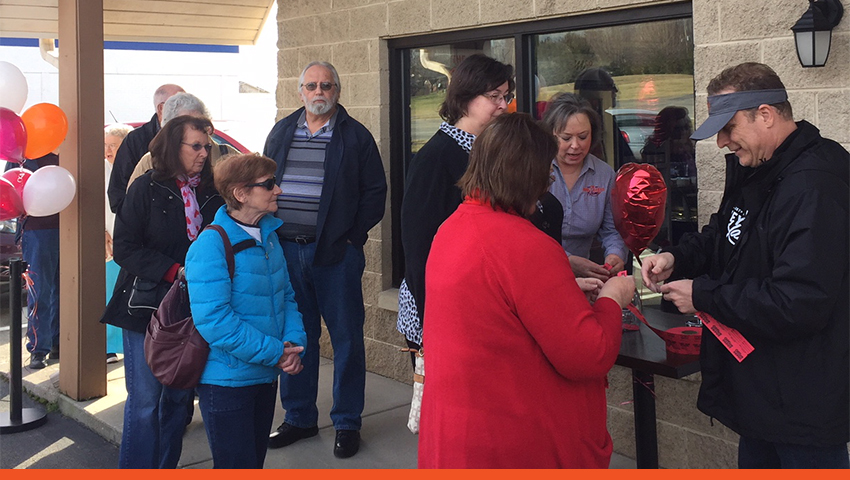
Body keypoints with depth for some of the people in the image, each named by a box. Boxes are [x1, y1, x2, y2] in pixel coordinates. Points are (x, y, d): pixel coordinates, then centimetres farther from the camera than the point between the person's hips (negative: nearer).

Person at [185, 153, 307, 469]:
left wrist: (293, 343, -8)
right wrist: (274, 353, -22)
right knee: (237, 465, 2)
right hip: (227, 380, -8)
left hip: (266, 377, 8)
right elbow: (213, 320, -25)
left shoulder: (268, 235, 7)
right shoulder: (211, 245, -19)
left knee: (255, 460, 19)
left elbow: (285, 296, 11)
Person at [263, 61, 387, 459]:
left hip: (336, 251, -3)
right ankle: (298, 418, 24)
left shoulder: (355, 136, 1)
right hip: (286, 250, 3)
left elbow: (375, 191, 0)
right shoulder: (281, 133, 11)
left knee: (346, 337, 3)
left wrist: (354, 235, -7)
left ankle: (347, 423, 16)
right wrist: (270, 232, 4)